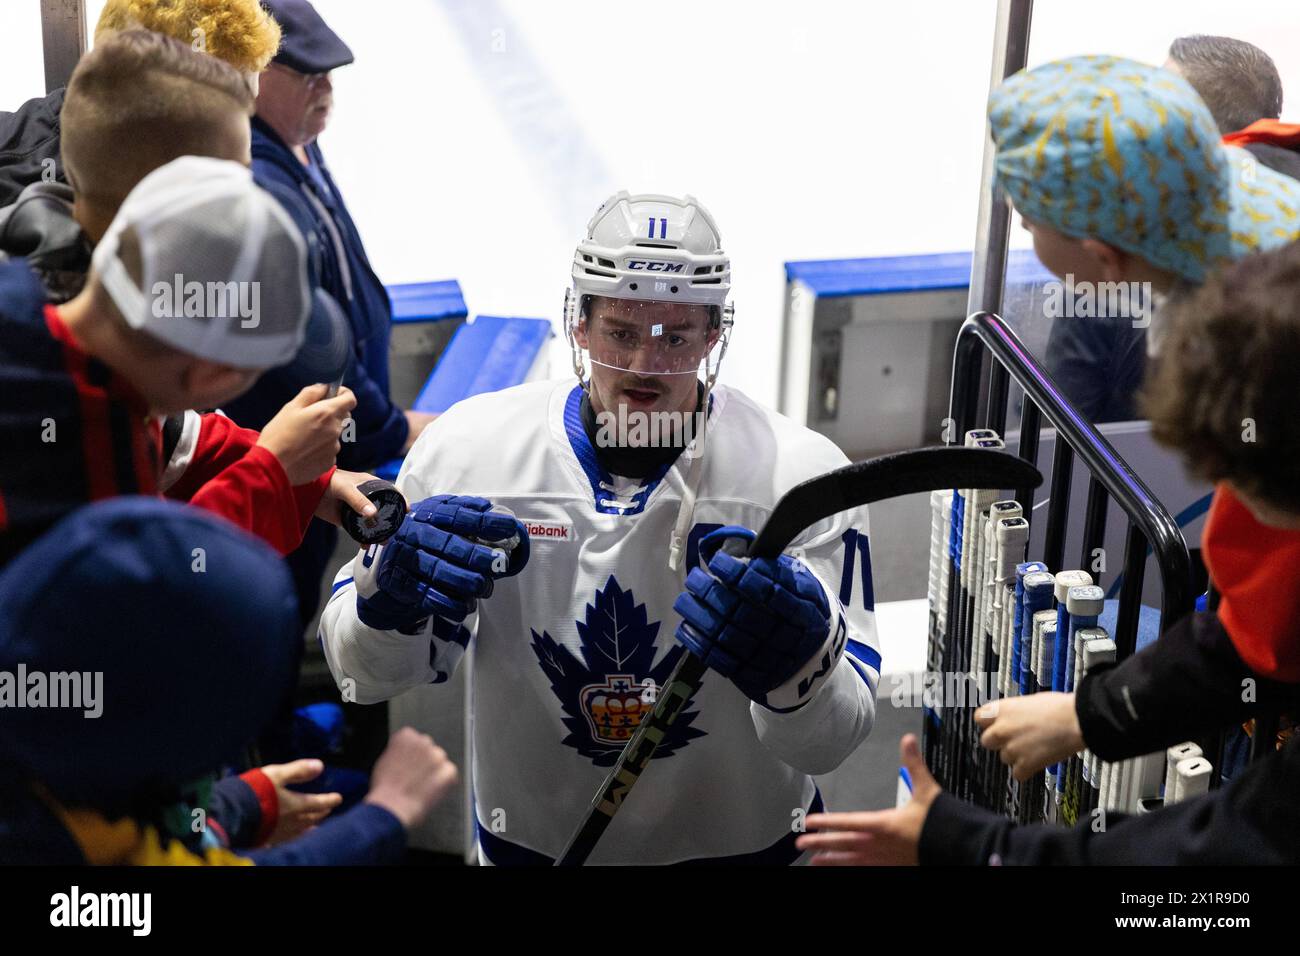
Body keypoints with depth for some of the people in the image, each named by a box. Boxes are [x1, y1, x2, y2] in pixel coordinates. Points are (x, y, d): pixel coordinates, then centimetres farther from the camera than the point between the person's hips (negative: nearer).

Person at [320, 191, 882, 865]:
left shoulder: (803, 472, -21)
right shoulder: (471, 448, -17)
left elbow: (828, 744, -23)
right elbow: (365, 675, -11)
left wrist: (798, 665, -45)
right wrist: (391, 599, -33)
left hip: (743, 842, -1)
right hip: (527, 840, 1)